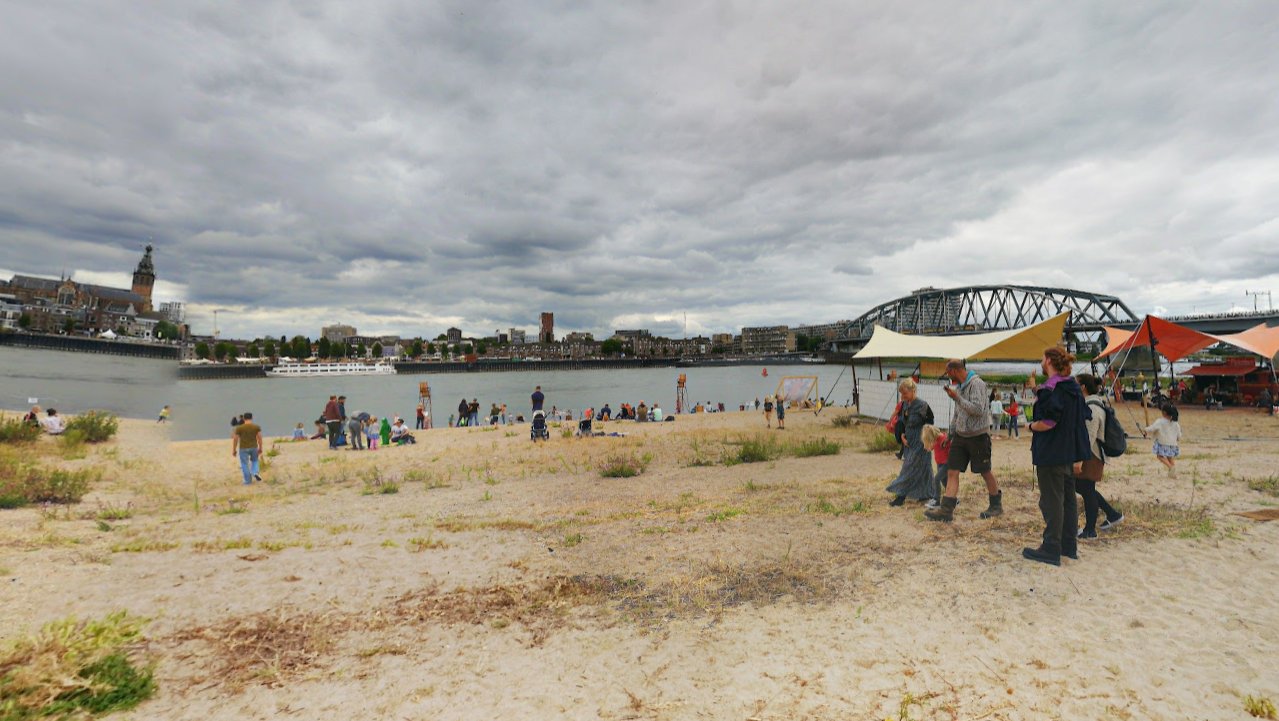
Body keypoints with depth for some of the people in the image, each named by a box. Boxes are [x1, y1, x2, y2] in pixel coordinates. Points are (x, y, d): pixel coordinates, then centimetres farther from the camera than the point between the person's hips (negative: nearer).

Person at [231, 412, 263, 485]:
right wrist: (260, 448, 4)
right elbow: (259, 438, -4)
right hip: (254, 447, 2)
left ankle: (248, 481, 13)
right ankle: (255, 473, 1)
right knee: (254, 460, 24)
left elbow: (235, 439, -6)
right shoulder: (257, 427, -6)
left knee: (244, 464, 9)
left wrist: (234, 450, 3)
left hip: (243, 449, -2)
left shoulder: (239, 428, -9)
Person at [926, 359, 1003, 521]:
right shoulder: (958, 386, 11)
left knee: (985, 472, 8)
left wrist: (956, 397, -24)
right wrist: (951, 434, 19)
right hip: (960, 435, 7)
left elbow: (978, 410, -25)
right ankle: (946, 510, 0)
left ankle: (996, 506, 28)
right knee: (952, 471, 0)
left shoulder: (977, 384, -14)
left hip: (978, 435, -7)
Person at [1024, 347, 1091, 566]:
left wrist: (1031, 426, -4)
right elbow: (1081, 422, 13)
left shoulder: (1050, 389, -18)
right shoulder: (1075, 388, 9)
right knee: (1068, 498, 16)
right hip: (1069, 453, 9)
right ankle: (1069, 546, 26)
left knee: (1052, 501, -2)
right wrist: (1078, 457, 17)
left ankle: (1051, 550, 5)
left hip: (1050, 453, -9)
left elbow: (1047, 423, -26)